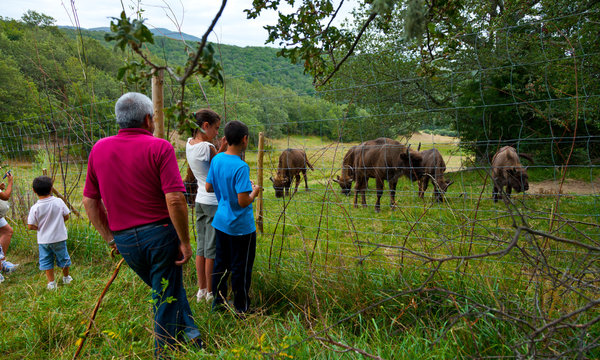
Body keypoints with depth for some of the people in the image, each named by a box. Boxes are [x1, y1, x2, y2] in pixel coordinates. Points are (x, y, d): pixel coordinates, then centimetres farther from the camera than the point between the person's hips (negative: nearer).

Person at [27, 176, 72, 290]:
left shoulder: (35, 208, -12)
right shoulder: (59, 202, -11)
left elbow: (30, 226, -11)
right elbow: (66, 216, -1)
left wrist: (40, 227, 7)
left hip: (43, 239, -1)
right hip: (59, 237, 1)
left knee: (46, 261, 13)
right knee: (63, 257, 18)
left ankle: (51, 283, 16)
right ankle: (66, 278, 35)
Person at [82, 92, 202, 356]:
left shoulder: (99, 149, 6)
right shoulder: (159, 148, -11)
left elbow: (89, 201, 9)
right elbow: (175, 199, -19)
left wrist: (109, 237, 16)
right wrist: (184, 241, -11)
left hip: (124, 240, 5)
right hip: (160, 234, -5)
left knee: (164, 291, 24)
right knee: (166, 299, 10)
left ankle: (188, 330, 21)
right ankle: (164, 352, 21)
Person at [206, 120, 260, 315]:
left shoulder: (216, 159, -1)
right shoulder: (240, 167, -24)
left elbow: (208, 187, 9)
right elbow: (243, 202, -26)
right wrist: (254, 192, -8)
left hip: (221, 222, 7)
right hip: (240, 226, -7)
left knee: (221, 262, 19)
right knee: (241, 268, 7)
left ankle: (218, 301, 32)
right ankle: (241, 309, 20)